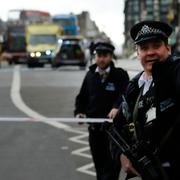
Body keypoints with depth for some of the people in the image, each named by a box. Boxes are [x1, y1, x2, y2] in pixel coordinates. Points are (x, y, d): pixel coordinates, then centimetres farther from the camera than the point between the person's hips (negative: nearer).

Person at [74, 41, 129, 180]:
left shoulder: (120, 75, -7)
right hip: (94, 127, 5)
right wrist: (79, 112, -2)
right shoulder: (90, 75, 10)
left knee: (111, 166, -7)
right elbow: (82, 97, 16)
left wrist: (117, 107, -40)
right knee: (99, 166, 14)